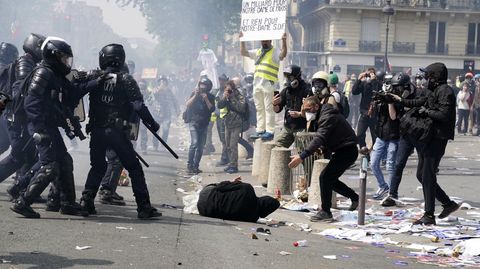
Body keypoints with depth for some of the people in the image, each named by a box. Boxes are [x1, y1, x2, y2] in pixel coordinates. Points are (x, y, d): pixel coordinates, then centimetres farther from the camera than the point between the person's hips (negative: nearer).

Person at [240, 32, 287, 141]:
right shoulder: (258, 52, 23)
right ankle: (260, 130, 13)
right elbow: (243, 52, 25)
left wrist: (284, 41, -27)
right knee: (259, 108, 9)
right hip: (257, 82, 7)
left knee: (268, 108, -9)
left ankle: (269, 131, -11)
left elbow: (283, 55, -18)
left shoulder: (275, 52, 3)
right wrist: (242, 40, 18)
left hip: (268, 83, -7)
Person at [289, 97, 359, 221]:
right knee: (330, 178, 14)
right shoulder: (324, 114, 11)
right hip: (343, 150, 10)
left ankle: (325, 212, -9)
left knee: (325, 177, -14)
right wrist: (323, 148, -3)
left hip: (347, 151, -10)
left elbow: (319, 138, -34)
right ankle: (354, 197, 27)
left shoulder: (327, 117, -22)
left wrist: (302, 156, -41)